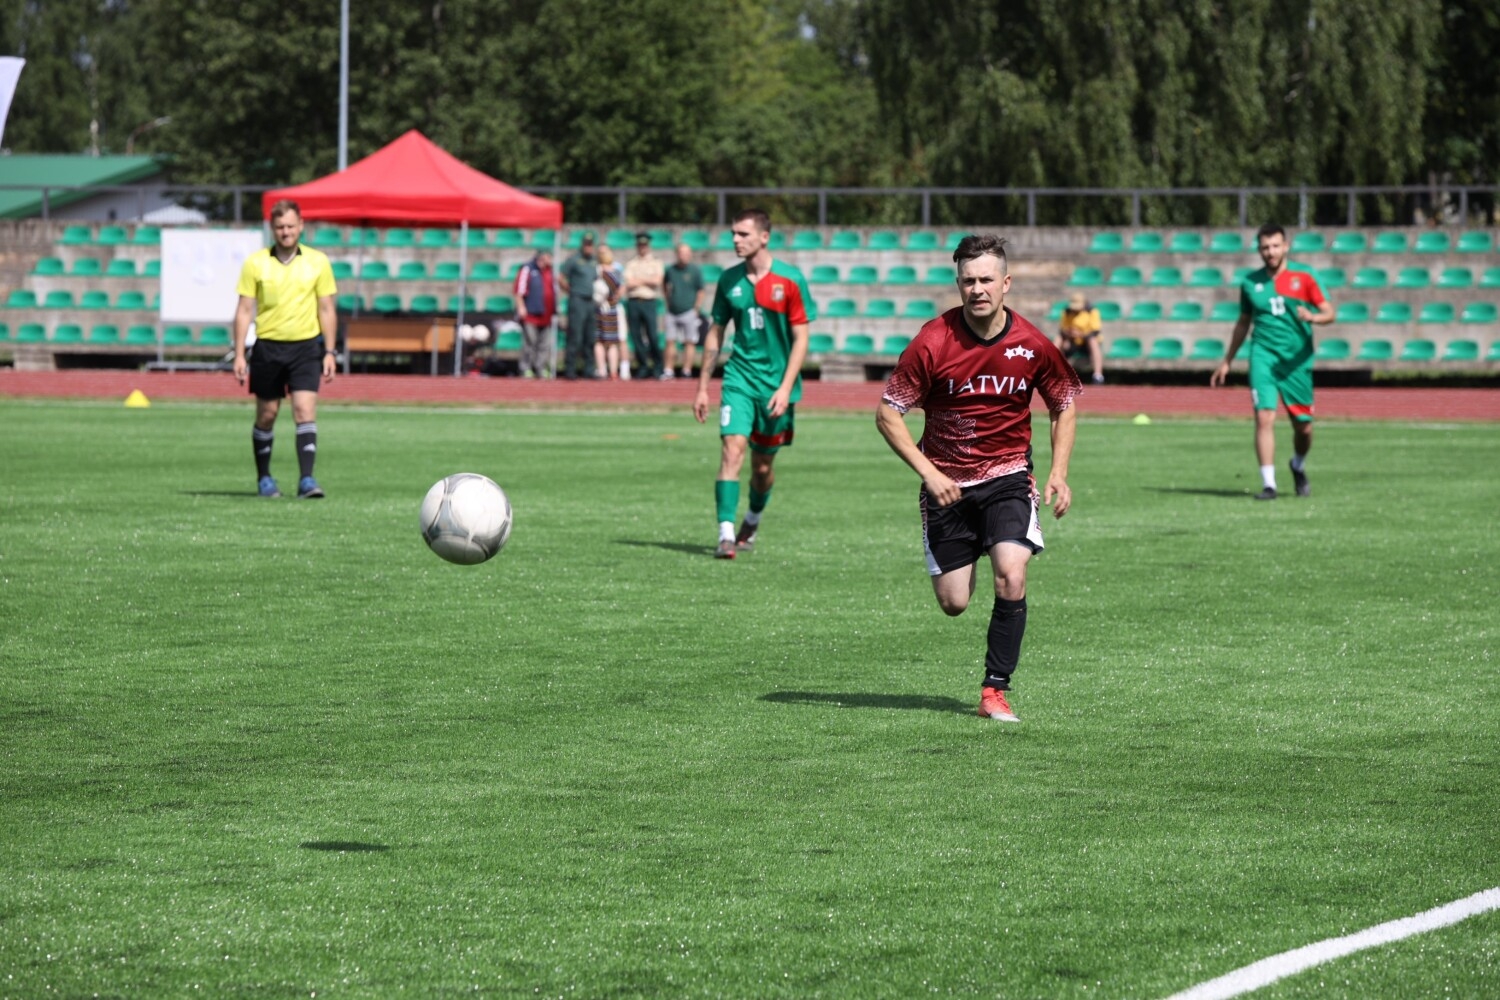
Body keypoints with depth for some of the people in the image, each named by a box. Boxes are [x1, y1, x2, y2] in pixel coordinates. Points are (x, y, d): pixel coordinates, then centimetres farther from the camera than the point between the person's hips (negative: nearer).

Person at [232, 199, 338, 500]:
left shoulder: (318, 262, 2)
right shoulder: (255, 263, 0)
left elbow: (326, 309, 6)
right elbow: (244, 310, 2)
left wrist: (330, 352, 1)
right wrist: (239, 354, -3)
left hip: (306, 346, 0)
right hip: (268, 347, 0)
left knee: (305, 410, -12)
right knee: (266, 415, 8)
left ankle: (306, 479, -15)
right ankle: (264, 478, 23)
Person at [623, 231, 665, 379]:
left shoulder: (655, 263, 12)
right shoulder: (632, 264, 15)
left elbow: (657, 281, -4)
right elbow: (628, 283, 2)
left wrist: (639, 280, 0)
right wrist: (647, 281, -3)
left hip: (649, 301, -2)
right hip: (633, 301, 2)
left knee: (652, 336, -10)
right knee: (636, 336, 1)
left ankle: (658, 369, -4)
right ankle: (643, 368, 8)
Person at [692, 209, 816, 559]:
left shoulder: (789, 280, -7)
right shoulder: (729, 280, 3)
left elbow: (801, 338, -6)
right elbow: (715, 333, 11)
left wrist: (785, 388, -14)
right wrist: (702, 388, 10)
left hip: (776, 382, -1)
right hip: (739, 376, 1)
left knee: (762, 465, 10)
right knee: (732, 449, -17)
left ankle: (752, 524, 36)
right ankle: (726, 535, -21)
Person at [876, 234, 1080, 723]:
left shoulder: (1032, 345, -9)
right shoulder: (932, 343, -15)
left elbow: (1064, 406, 9)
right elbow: (888, 413, -8)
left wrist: (1058, 474, -2)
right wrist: (928, 473, -17)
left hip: (1008, 475, 0)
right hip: (946, 482, 0)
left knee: (1011, 577, -21)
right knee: (953, 603, 4)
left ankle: (995, 688, -7)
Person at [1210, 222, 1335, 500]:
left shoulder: (1303, 276, 1)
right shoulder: (1250, 282, 7)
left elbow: (1329, 313, -1)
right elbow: (1243, 323, 20)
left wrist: (1313, 317, -24)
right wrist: (1227, 361, 22)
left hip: (1297, 361, 0)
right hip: (1263, 355, 0)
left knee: (1303, 426, 5)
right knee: (1265, 417, -16)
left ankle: (1299, 466, 37)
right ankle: (1268, 484, -15)